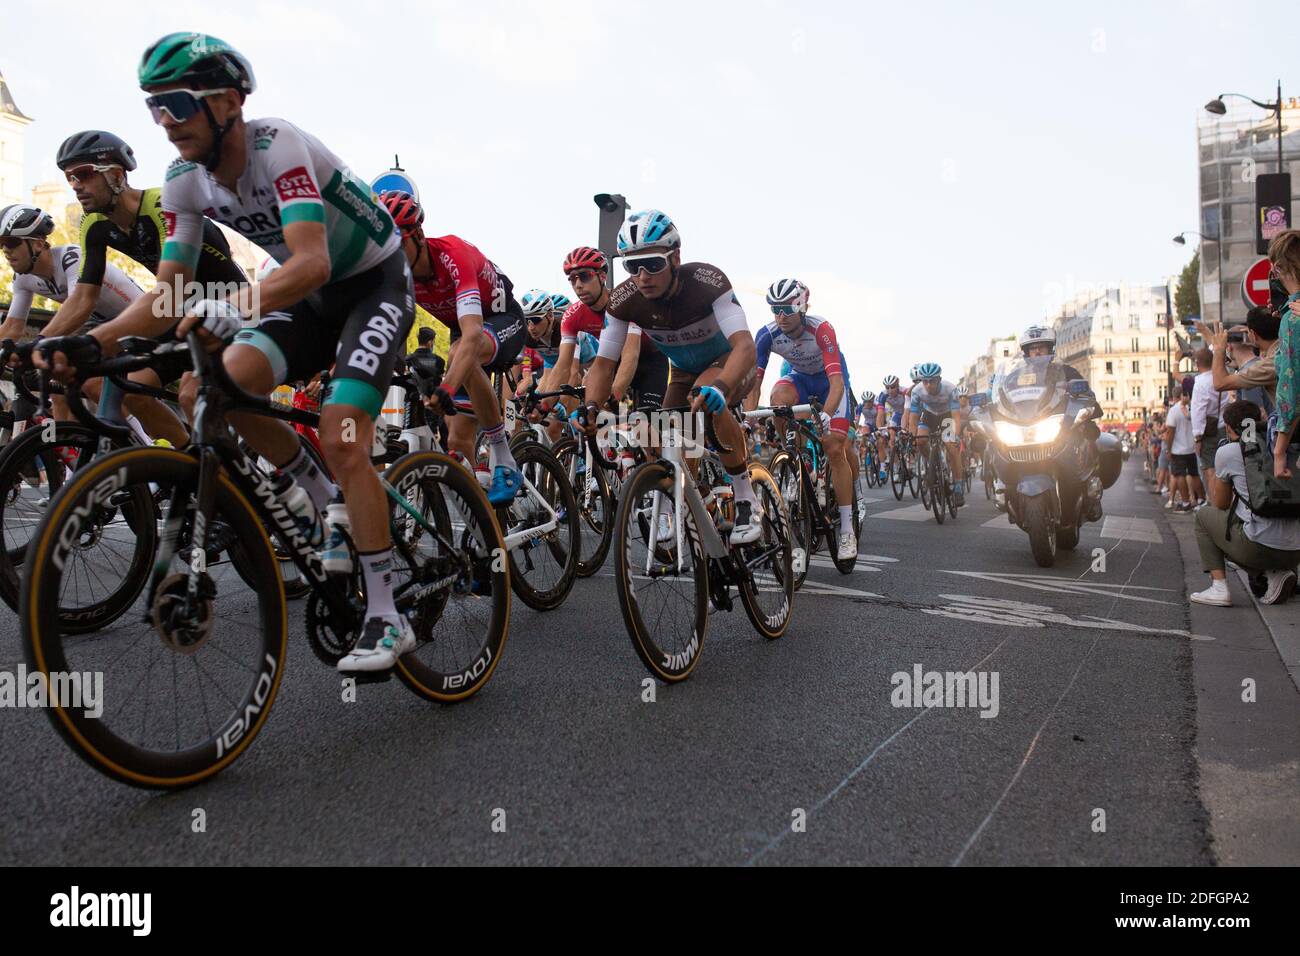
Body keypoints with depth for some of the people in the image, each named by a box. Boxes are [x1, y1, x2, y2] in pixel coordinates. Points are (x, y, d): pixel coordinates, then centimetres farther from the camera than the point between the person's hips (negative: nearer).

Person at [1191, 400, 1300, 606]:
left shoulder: (1227, 451, -1)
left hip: (1260, 548, -6)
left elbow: (1220, 505, 12)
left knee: (1204, 515, 20)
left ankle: (1219, 587, 8)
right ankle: (1276, 573, 8)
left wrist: (1214, 477, 29)